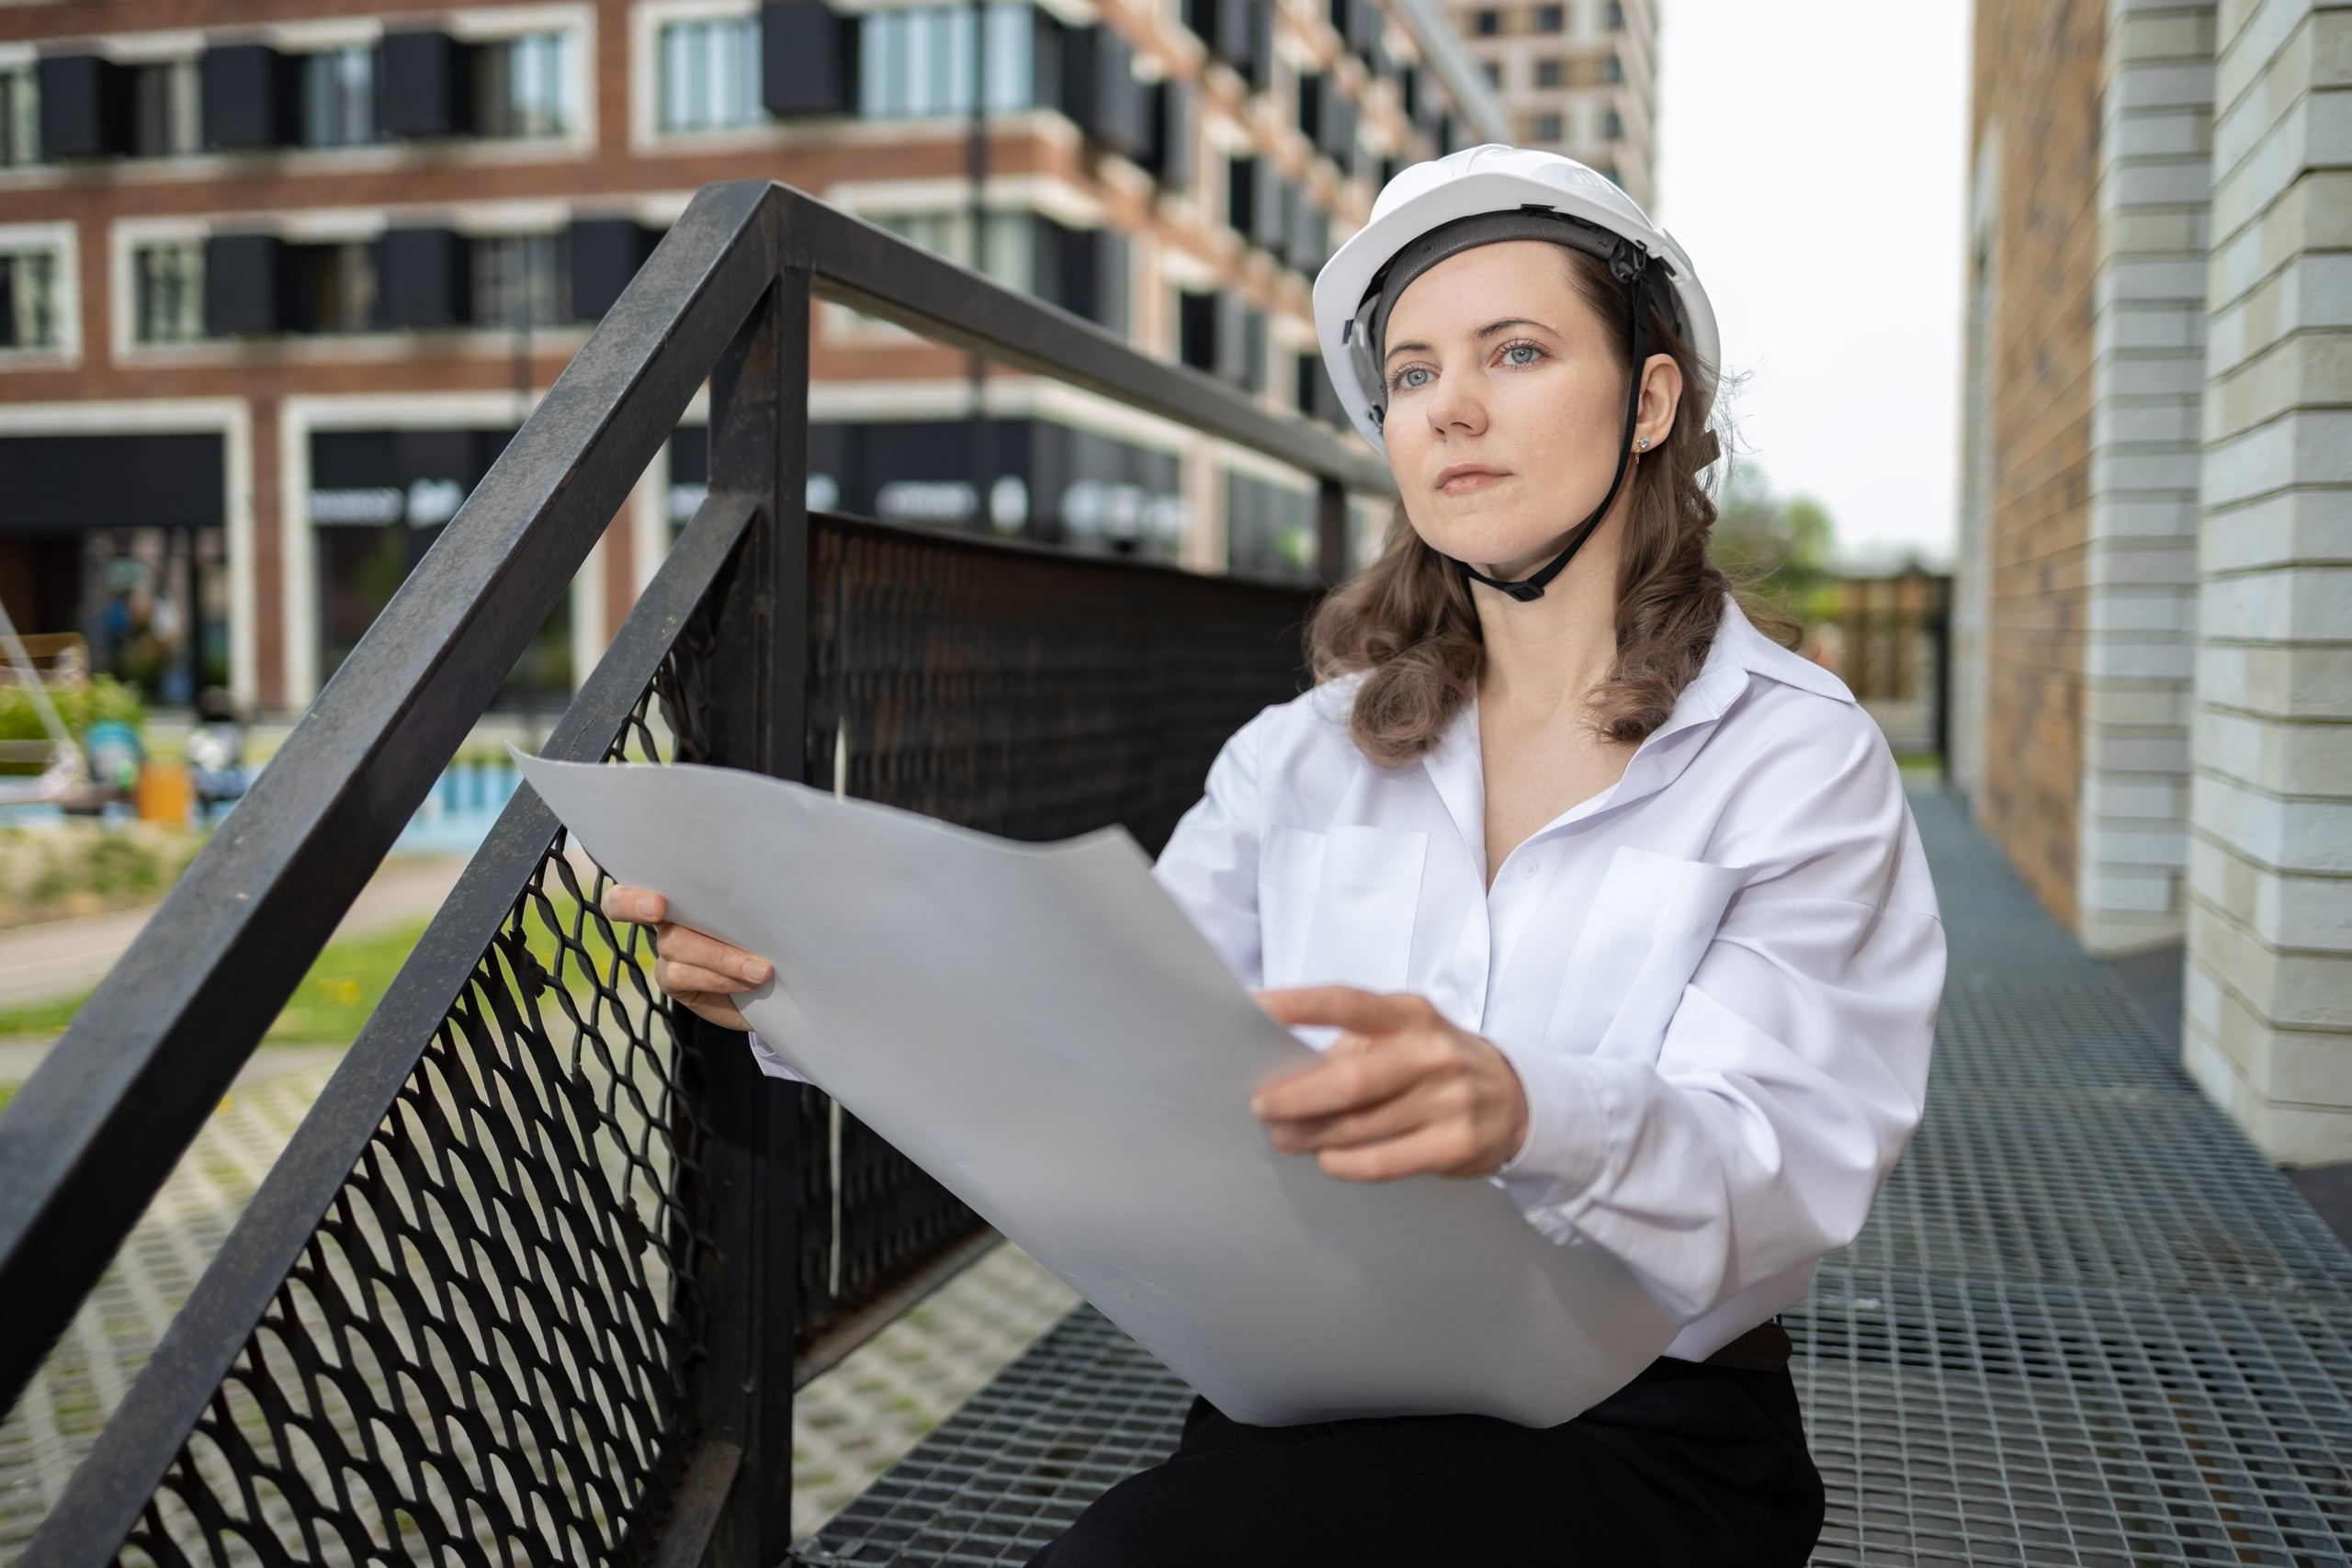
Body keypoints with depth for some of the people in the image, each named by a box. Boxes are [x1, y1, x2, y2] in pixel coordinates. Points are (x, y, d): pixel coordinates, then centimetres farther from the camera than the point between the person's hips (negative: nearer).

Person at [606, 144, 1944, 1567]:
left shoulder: (1800, 758, -3)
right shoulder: (1307, 757, 10)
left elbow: (1776, 1177, -16)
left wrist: (1526, 1119, -38)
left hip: (1640, 1436, -3)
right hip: (1315, 1420, 4)